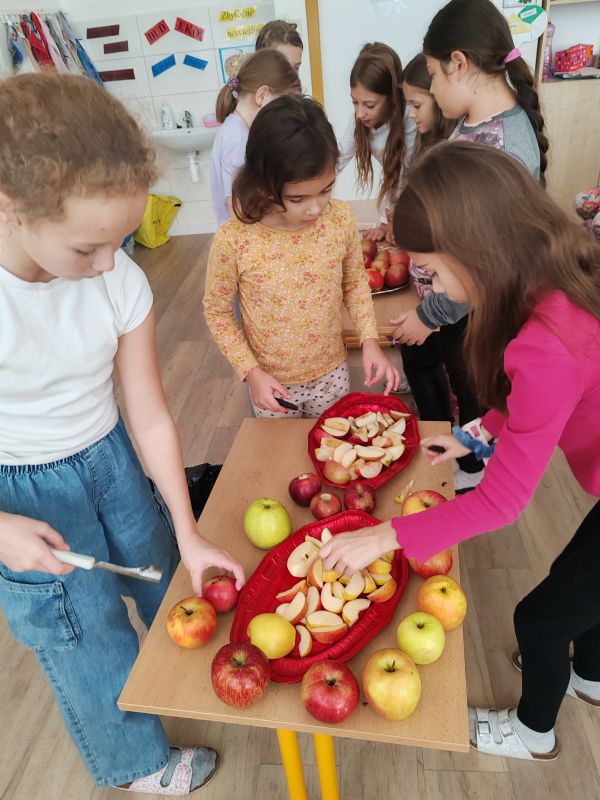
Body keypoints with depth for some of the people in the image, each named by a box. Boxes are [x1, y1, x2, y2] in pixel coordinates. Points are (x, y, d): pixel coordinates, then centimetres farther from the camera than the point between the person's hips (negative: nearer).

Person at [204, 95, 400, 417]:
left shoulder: (340, 219, -16)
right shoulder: (232, 241, -24)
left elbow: (354, 283, 0)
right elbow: (217, 312, -9)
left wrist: (370, 340, -12)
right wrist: (251, 372, -16)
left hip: (332, 373, 2)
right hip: (272, 384, -2)